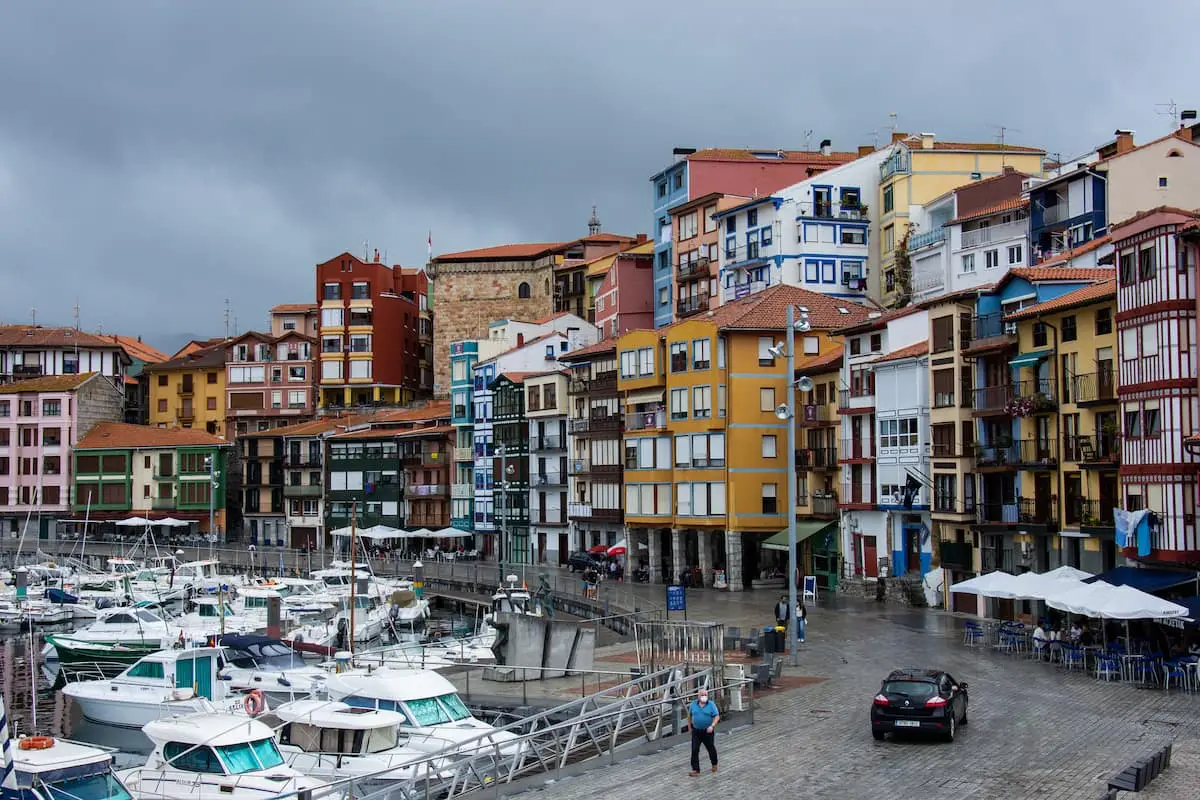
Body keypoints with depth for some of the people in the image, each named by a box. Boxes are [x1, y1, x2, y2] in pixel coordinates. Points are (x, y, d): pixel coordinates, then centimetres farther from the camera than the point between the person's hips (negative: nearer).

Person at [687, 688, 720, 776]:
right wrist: (690, 726, 14)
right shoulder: (693, 704, 1)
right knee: (694, 750, -8)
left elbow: (717, 717, -11)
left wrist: (712, 726, -25)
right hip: (696, 731, 2)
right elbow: (689, 714, 15)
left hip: (708, 731, -2)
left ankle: (714, 764, 39)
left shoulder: (711, 705, -8)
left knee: (711, 748, 14)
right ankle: (695, 769, -5)